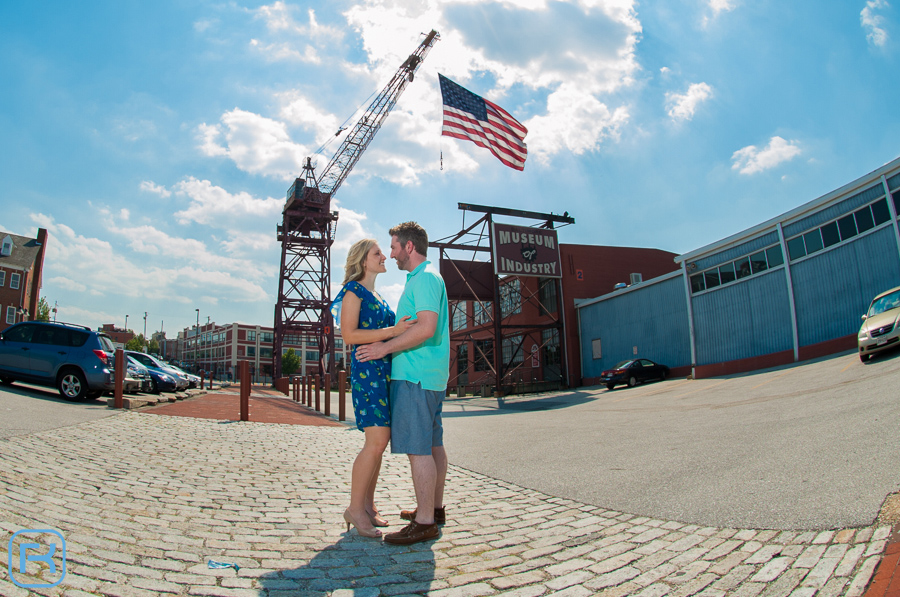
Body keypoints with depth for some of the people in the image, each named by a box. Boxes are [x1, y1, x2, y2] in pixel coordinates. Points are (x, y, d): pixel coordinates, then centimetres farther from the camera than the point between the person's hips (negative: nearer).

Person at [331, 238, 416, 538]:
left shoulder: (376, 295, 23)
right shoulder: (354, 290, -3)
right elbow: (349, 335, -14)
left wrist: (401, 328, 17)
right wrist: (391, 331, -19)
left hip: (384, 370, 9)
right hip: (367, 369, -9)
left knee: (379, 440, 7)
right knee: (377, 440, -13)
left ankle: (367, 505, 16)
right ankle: (355, 508, -1)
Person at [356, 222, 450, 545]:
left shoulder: (424, 279, -12)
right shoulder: (427, 279, 21)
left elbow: (426, 327, -23)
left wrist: (385, 347, -17)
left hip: (415, 375, -11)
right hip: (432, 374, 11)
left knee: (417, 447, -8)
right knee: (432, 444, 15)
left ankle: (425, 522, -2)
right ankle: (435, 508, 25)